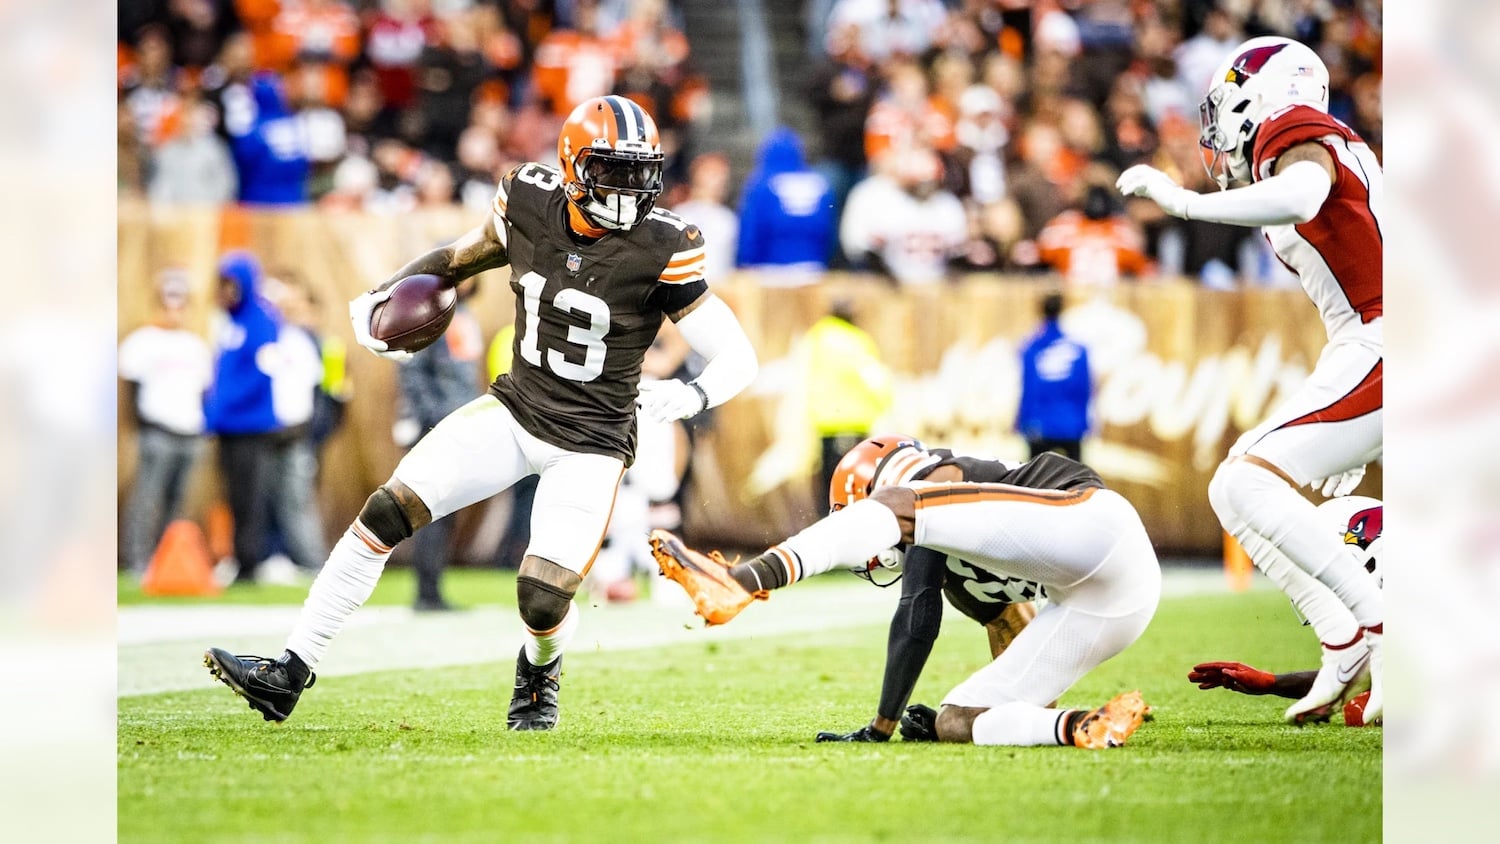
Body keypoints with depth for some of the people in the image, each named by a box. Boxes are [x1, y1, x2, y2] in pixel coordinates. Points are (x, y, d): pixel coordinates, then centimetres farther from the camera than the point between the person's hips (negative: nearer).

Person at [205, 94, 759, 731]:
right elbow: (464, 255, 15)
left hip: (591, 443, -4)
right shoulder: (529, 202, -8)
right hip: (515, 408, 4)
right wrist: (378, 296, 4)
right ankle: (288, 675, -1)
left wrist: (692, 396, -35)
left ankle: (541, 673, 26)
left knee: (543, 601, -14)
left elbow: (738, 359, -16)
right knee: (386, 515, -9)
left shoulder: (661, 249, -19)